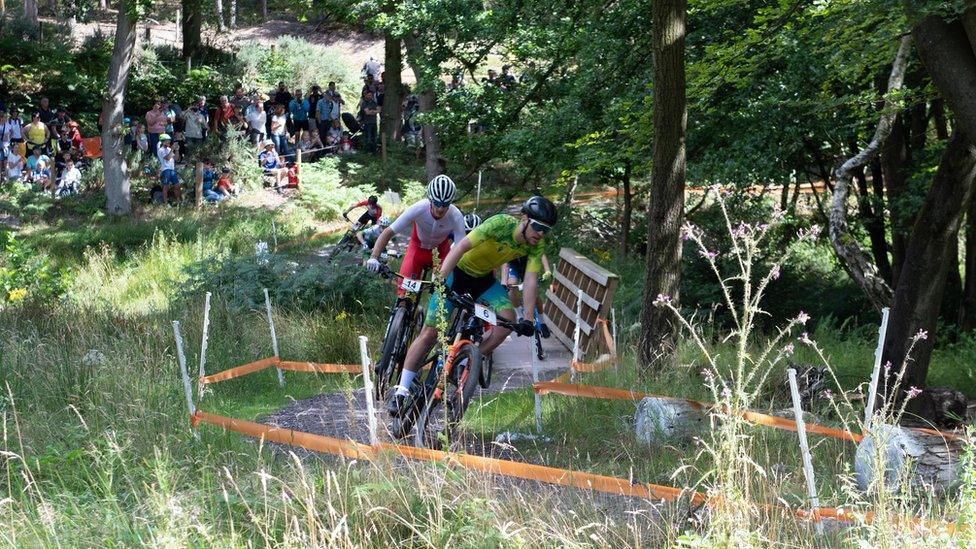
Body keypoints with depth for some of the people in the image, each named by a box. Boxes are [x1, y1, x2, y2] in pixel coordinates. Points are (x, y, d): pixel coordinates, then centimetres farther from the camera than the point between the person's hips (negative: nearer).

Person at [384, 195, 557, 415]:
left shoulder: (536, 245, -16)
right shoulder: (501, 224, -32)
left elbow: (531, 279, -19)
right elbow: (461, 246, -37)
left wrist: (528, 318, -30)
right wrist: (439, 280, -46)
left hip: (484, 279, 5)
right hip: (458, 271, -5)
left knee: (508, 318, -21)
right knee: (430, 333, -8)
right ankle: (401, 391, -1)